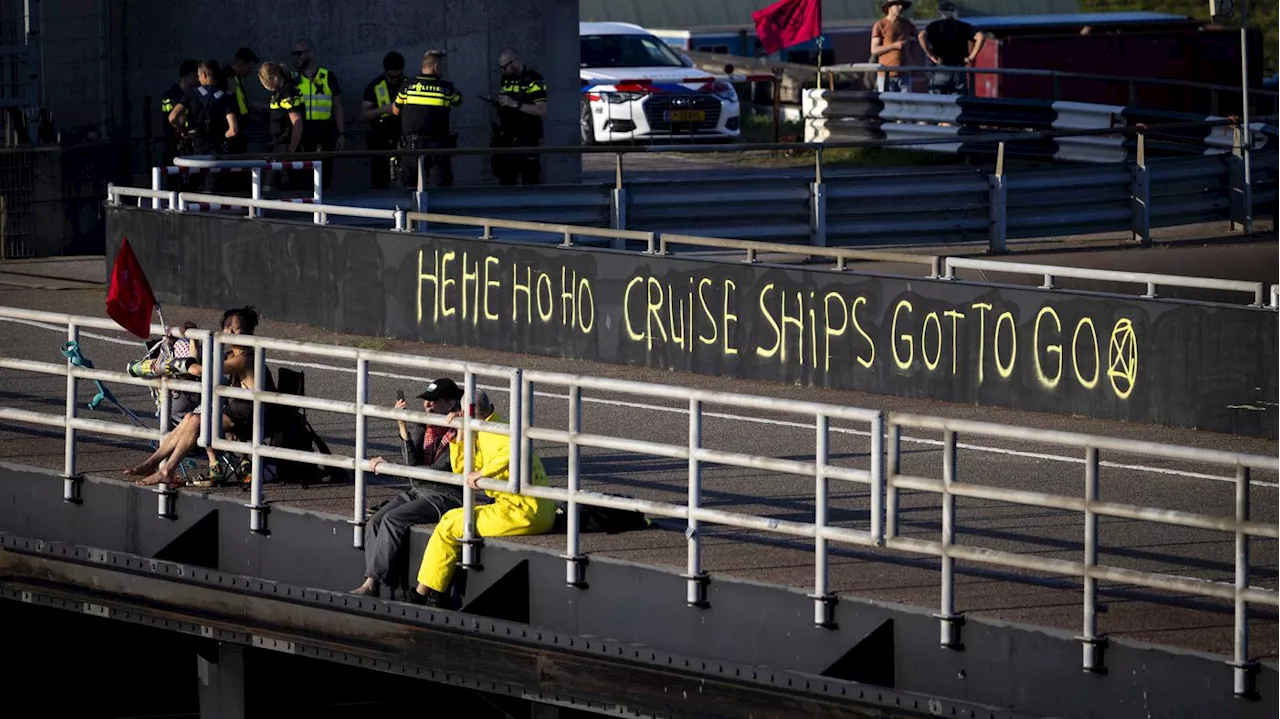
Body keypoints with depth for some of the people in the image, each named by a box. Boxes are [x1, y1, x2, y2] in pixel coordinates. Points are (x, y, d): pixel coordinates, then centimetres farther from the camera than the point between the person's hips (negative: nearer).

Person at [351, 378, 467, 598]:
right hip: (419, 492, 7)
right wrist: (403, 428, -16)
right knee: (375, 523, -14)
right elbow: (412, 464, -4)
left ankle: (372, 582, -22)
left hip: (446, 496, -7)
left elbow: (439, 472, -17)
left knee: (393, 520, -25)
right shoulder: (422, 427, 7)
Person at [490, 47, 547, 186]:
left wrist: (515, 104, -23)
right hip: (506, 139, 8)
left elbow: (543, 110, -22)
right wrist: (498, 102, 9)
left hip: (527, 139, -8)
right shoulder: (506, 80, 15)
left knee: (530, 180, -7)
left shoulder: (534, 81, -11)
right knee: (506, 179, 10)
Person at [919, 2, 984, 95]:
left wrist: (930, 55, -11)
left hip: (940, 71, -2)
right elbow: (980, 37, -5)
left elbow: (922, 36, -17)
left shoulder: (935, 26, 2)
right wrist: (971, 56, -2)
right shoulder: (963, 26, 7)